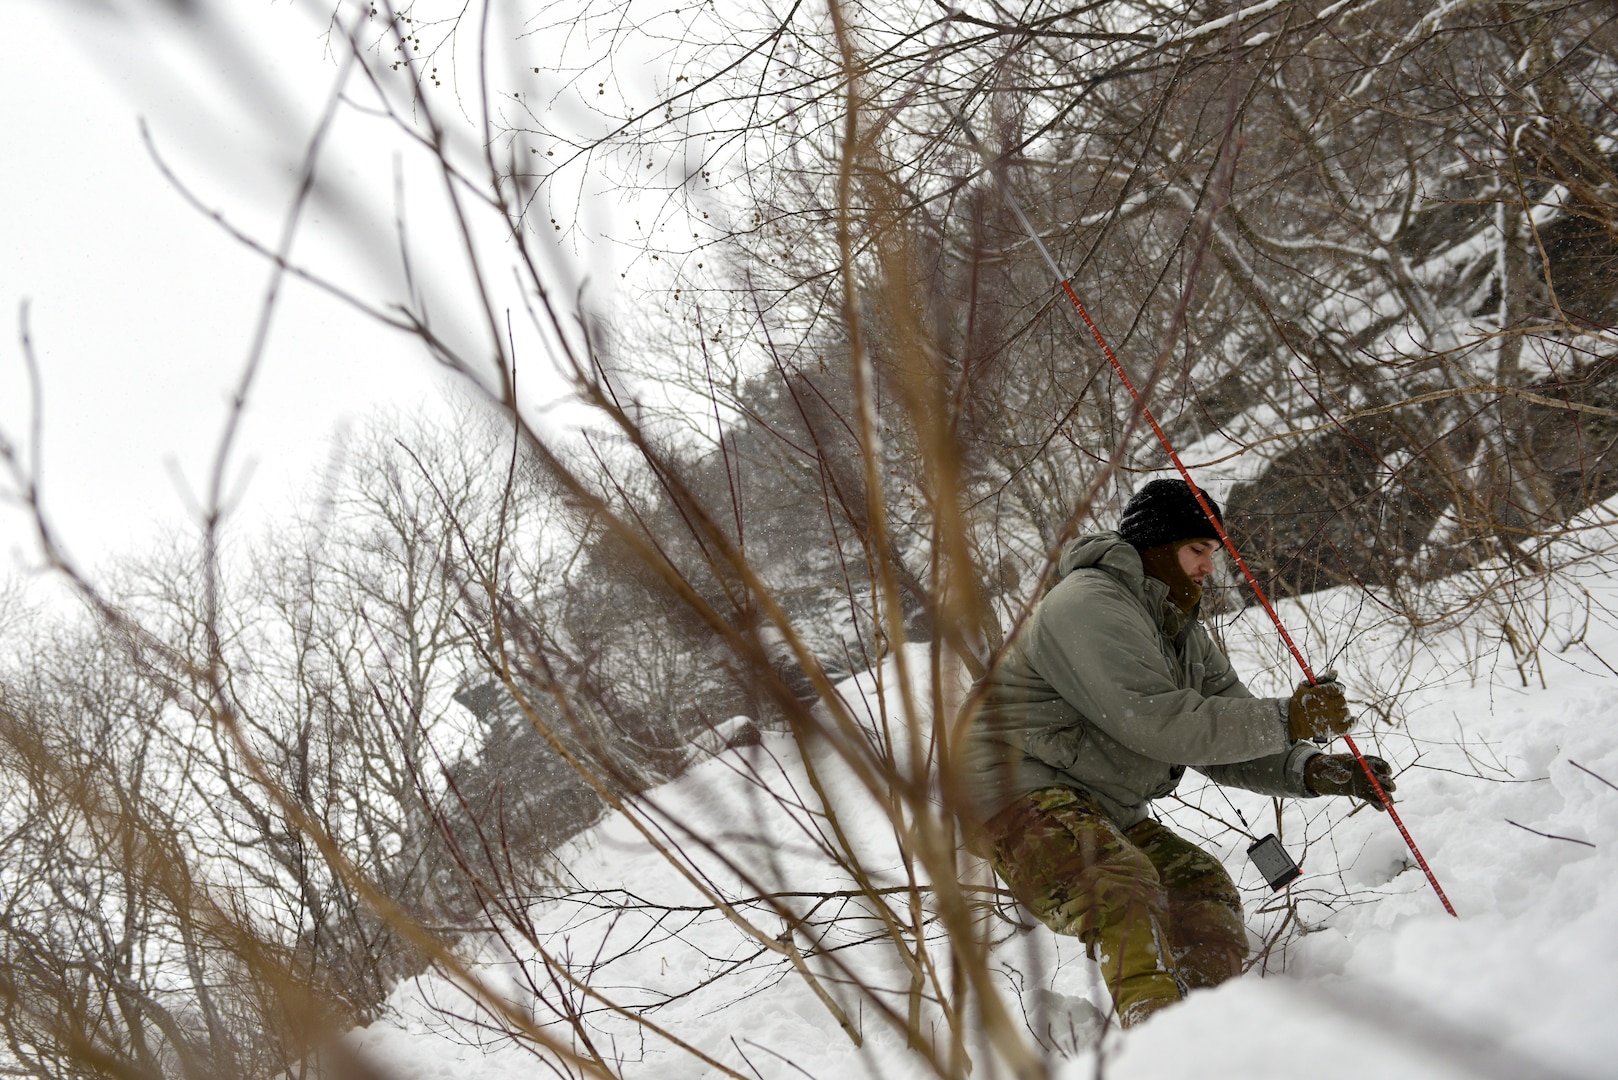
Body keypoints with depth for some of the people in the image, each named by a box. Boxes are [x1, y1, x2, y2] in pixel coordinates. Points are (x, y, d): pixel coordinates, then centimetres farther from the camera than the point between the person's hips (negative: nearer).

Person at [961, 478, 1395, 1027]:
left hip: (1107, 812, 10)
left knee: (1204, 890, -2)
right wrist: (1286, 719, -24)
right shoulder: (1089, 605, -17)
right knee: (1120, 889, -31)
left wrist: (1310, 770, -10)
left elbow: (1226, 739, 10)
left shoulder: (1184, 634, 16)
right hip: (1023, 792, -10)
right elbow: (1155, 721, -26)